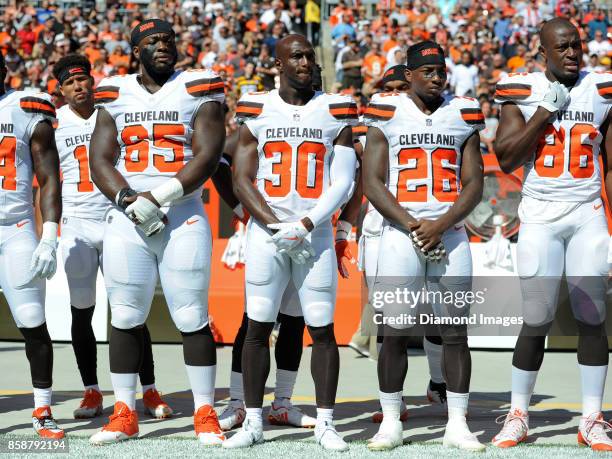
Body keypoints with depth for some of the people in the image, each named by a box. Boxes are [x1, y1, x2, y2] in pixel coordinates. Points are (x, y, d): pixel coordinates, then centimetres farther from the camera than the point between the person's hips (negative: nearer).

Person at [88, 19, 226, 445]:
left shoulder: (197, 92, 2)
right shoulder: (116, 97, 10)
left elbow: (207, 156, -9)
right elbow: (100, 161, 5)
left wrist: (159, 197, -16)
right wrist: (128, 201, -13)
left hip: (183, 220, -2)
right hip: (126, 221, 3)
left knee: (193, 318, -3)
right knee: (125, 317, 3)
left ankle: (206, 414, 4)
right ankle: (124, 414, 10)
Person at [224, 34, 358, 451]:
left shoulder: (335, 113, 3)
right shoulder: (257, 112, 3)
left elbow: (343, 183, -1)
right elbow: (242, 181, 1)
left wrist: (305, 224, -12)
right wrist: (275, 225, -11)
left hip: (315, 233, 0)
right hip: (266, 231, 0)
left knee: (323, 329, 0)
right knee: (258, 327, 0)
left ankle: (325, 423, 7)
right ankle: (253, 421, 7)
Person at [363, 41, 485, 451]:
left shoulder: (463, 116, 8)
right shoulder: (388, 114, 2)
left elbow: (474, 184, 4)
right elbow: (372, 182, -2)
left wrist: (441, 225, -11)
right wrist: (411, 225, -12)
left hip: (450, 234, 2)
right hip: (400, 233, -2)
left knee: (456, 332, 1)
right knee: (395, 332, -2)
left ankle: (458, 425, 6)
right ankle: (391, 423, 7)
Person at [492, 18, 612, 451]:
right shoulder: (524, 93, 0)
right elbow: (507, 159, -7)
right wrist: (543, 114, -13)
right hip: (539, 216, -1)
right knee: (537, 319, -2)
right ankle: (518, 415, 11)